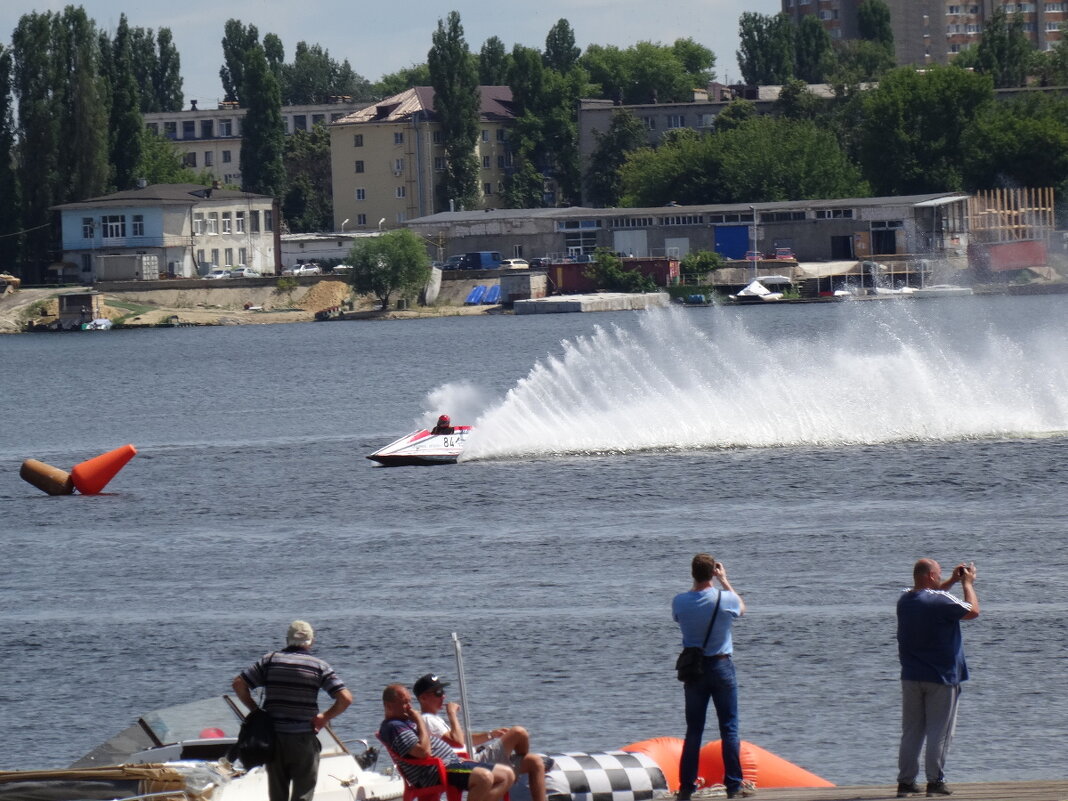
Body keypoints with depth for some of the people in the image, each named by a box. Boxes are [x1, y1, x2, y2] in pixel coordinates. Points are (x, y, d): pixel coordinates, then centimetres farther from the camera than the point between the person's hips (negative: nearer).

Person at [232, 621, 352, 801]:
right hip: (304, 739, -3)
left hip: (273, 738, 3)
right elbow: (345, 698, -10)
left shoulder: (270, 660, 4)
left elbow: (239, 683, 0)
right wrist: (325, 717, 3)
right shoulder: (318, 666, -2)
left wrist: (255, 710, 8)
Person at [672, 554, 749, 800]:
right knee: (729, 728, 4)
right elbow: (741, 608, 10)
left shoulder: (680, 602, -9)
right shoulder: (725, 600, -14)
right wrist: (724, 581, 15)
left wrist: (697, 582, 15)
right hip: (721, 666, -2)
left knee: (693, 729, 8)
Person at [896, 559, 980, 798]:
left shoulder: (905, 599, 4)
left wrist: (952, 581, 21)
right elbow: (973, 611, -7)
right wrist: (968, 583, 7)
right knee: (939, 732, 1)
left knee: (911, 731, 10)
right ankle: (935, 781, 0)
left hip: (911, 677, 6)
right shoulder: (941, 601, -18)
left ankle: (905, 781, 10)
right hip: (941, 678, -6)